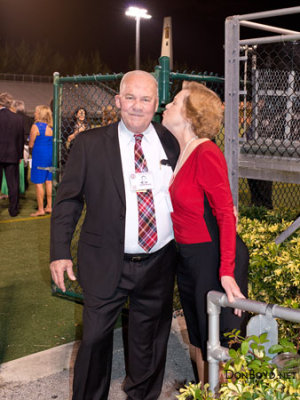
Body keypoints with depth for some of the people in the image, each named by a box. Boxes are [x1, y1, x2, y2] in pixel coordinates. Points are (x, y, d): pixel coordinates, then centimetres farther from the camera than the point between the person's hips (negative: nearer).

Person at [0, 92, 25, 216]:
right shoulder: (18, 118, 1)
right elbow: (21, 139, 6)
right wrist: (20, 155, 14)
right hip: (12, 155, 3)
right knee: (13, 184, 9)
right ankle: (13, 210, 14)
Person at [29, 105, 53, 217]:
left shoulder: (35, 126, -11)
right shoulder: (51, 127, 6)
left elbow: (31, 145, -8)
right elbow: (53, 142, 11)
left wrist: (31, 151, 14)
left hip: (39, 155, -6)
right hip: (51, 154, 6)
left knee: (38, 183, 0)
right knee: (48, 181, 13)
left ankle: (40, 209, 2)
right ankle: (49, 206, 18)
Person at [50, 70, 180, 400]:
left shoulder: (171, 143, 3)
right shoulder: (89, 144, -4)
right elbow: (67, 200, -3)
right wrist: (60, 252, -8)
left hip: (159, 263, 3)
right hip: (106, 264, -2)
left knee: (150, 339, 17)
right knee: (95, 338, 6)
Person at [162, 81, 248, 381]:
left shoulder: (206, 154, -18)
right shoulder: (179, 152, 6)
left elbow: (226, 214, -22)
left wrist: (227, 272, -27)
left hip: (213, 256, -8)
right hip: (187, 256, 8)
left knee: (217, 343, 6)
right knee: (198, 337, 21)